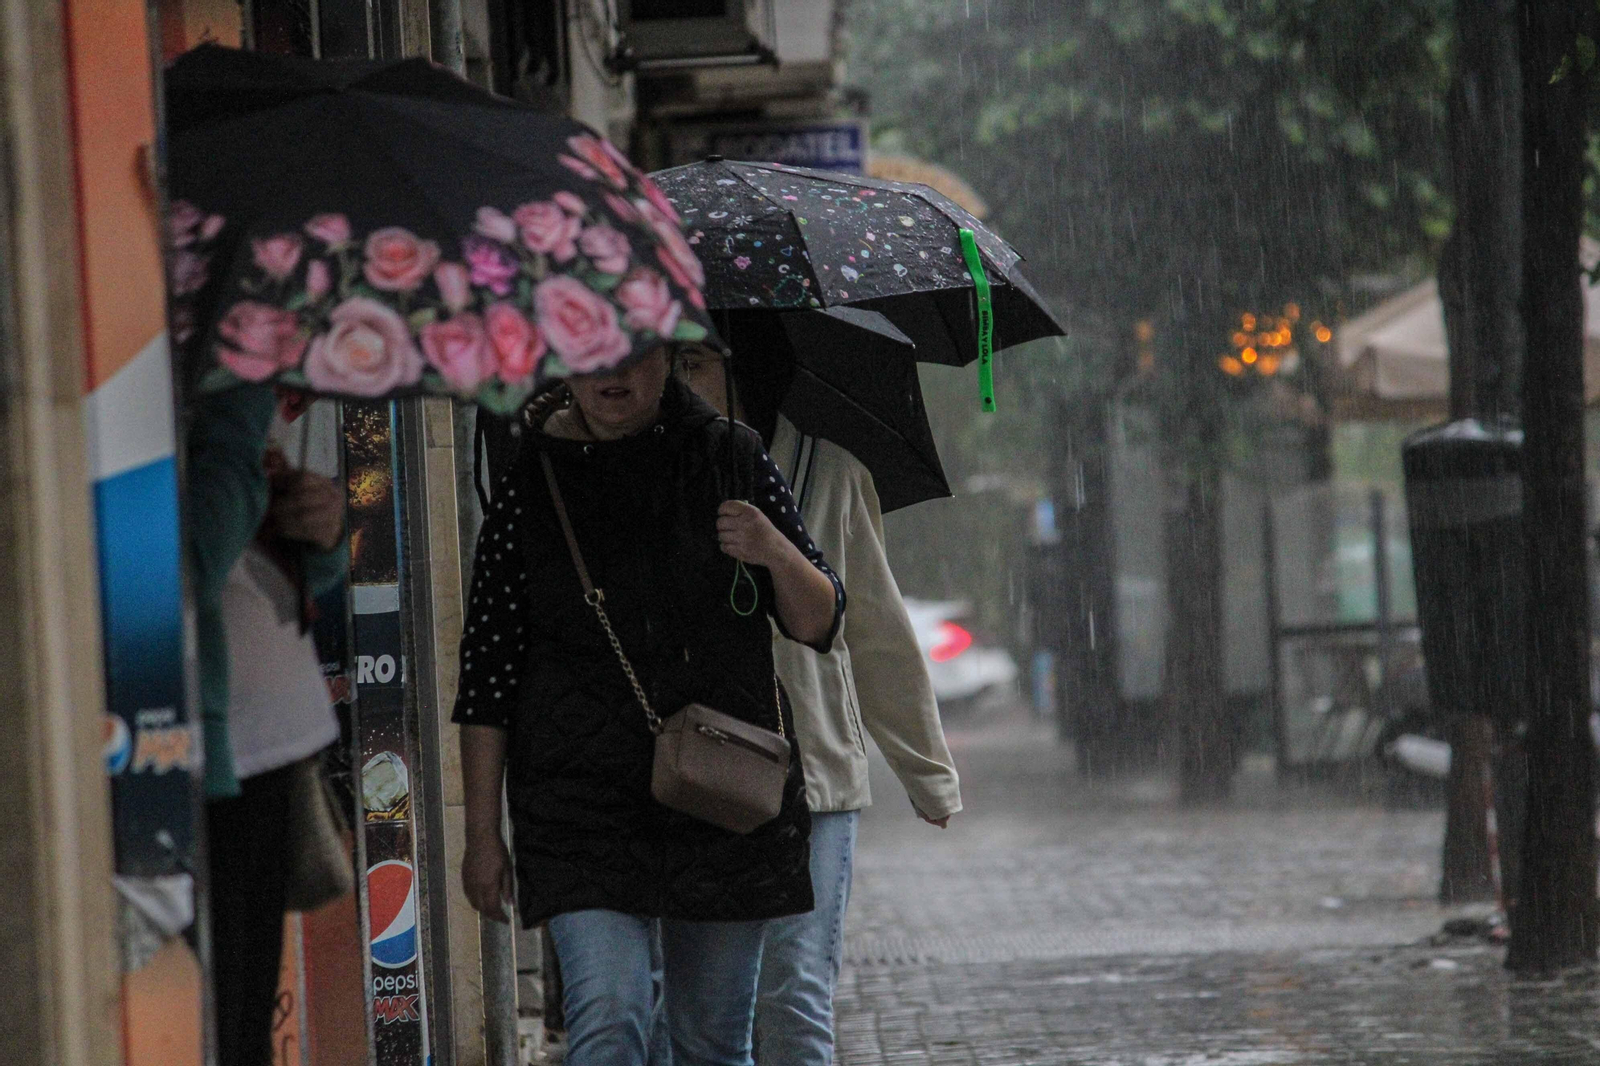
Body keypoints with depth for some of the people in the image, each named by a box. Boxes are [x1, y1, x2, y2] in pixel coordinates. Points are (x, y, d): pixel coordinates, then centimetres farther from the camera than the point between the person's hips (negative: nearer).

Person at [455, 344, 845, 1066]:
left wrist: (777, 552, -15)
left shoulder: (732, 459, 5)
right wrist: (483, 831, 0)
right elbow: (486, 670, 3)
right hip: (582, 798, -2)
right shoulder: (529, 486, 1)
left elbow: (819, 625, 7)